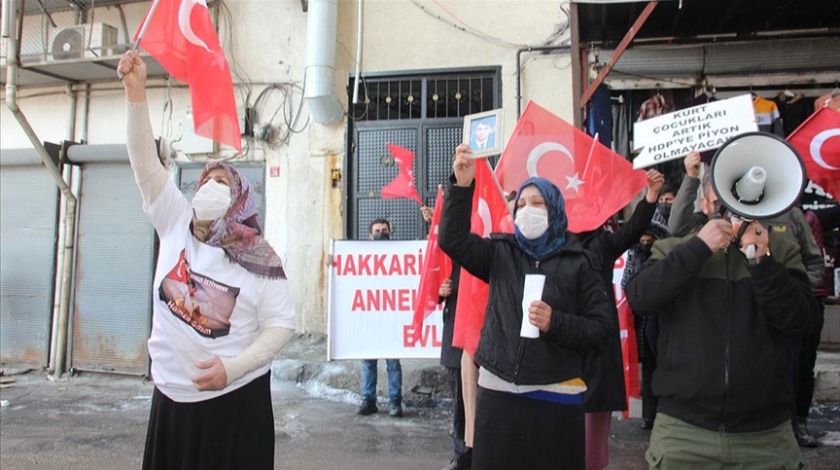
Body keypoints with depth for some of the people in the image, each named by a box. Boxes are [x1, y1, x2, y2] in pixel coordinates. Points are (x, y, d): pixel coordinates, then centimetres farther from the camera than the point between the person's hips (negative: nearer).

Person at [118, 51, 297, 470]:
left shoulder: (260, 261, -8)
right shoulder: (175, 225, 1)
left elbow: (281, 324, -8)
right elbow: (146, 165, -6)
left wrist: (232, 367, -19)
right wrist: (136, 94, -16)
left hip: (237, 398, -3)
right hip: (172, 395, 4)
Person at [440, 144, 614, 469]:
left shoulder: (579, 263, 1)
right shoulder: (501, 252, 8)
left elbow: (603, 330, -2)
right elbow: (453, 240, -7)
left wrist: (555, 323, -18)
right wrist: (461, 186, -18)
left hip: (555, 397, -2)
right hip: (497, 392, 2)